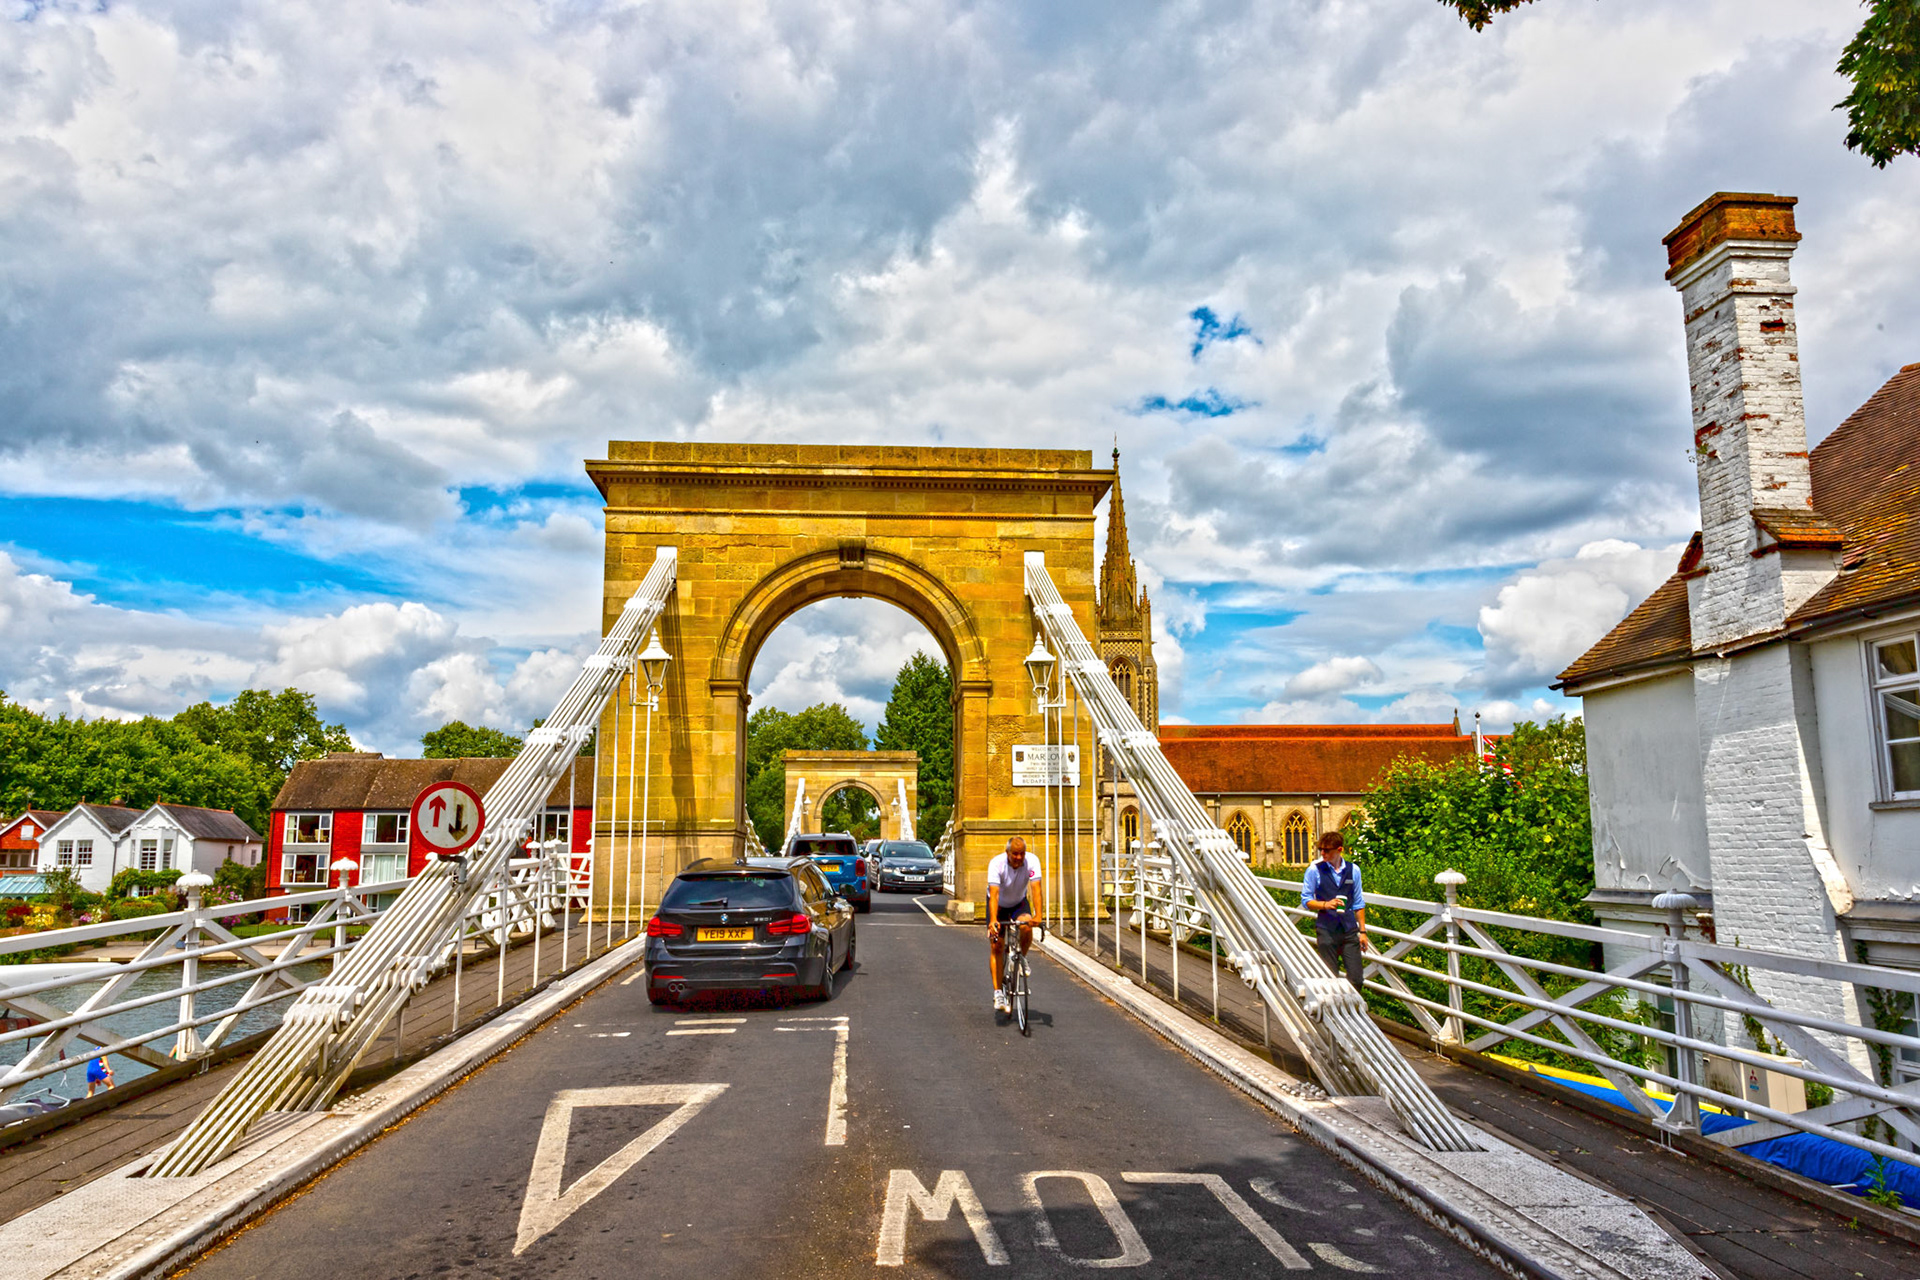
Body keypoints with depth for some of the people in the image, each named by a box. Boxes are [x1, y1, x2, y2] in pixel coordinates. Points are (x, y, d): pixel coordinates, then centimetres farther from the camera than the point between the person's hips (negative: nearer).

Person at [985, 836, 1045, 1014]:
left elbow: (1036, 889, -34)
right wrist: (993, 920, -51)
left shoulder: (1032, 862, -26)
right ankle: (998, 993, -4)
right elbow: (994, 894, -37)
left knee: (1027, 927, -30)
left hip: (1019, 902, 1)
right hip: (999, 905, -1)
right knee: (995, 946, -10)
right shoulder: (996, 864, -30)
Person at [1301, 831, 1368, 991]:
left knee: (1356, 978, -1)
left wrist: (1362, 931, 11)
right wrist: (1326, 904, -17)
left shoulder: (1353, 870, 8)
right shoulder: (1314, 870, -1)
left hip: (1349, 929, 2)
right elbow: (1306, 900, 0)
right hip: (1326, 929, -2)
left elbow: (1358, 903, 14)